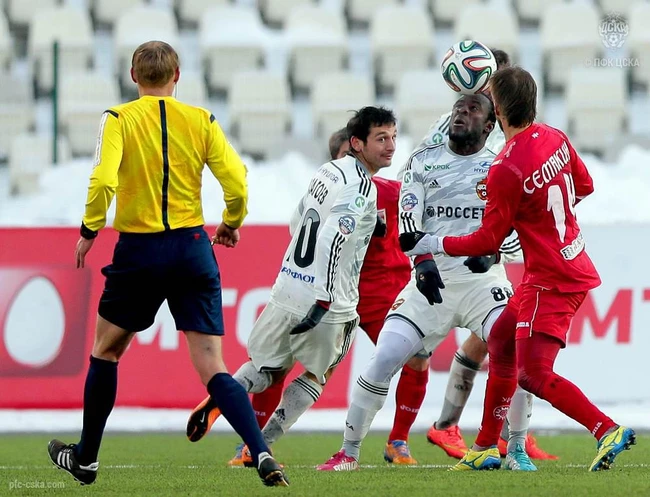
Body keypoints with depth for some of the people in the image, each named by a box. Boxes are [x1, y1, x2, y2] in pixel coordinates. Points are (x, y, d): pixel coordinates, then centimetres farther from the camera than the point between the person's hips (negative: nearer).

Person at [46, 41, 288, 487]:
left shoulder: (119, 120, -3)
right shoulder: (201, 120, 3)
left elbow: (103, 181, -18)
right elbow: (237, 183, -3)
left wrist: (90, 231, -2)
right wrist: (232, 224, 16)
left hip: (139, 250, -2)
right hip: (192, 248, 2)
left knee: (105, 351, 20)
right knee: (213, 369, -2)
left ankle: (86, 458, 29)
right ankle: (262, 454, -21)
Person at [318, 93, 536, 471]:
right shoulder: (423, 163, 6)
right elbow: (408, 223, -4)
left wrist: (491, 251, -20)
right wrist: (423, 262, -22)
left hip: (482, 279, -1)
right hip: (431, 281, 1)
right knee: (383, 362, -10)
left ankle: (517, 451, -9)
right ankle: (349, 452, 6)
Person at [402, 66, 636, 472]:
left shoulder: (506, 170, -23)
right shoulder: (555, 138, 0)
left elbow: (488, 242, -14)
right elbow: (585, 187, 17)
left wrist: (430, 244, -3)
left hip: (550, 281, -9)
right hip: (574, 265, 9)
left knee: (533, 374, -10)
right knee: (501, 344, 18)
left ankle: (608, 430, -15)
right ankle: (486, 448, 24)